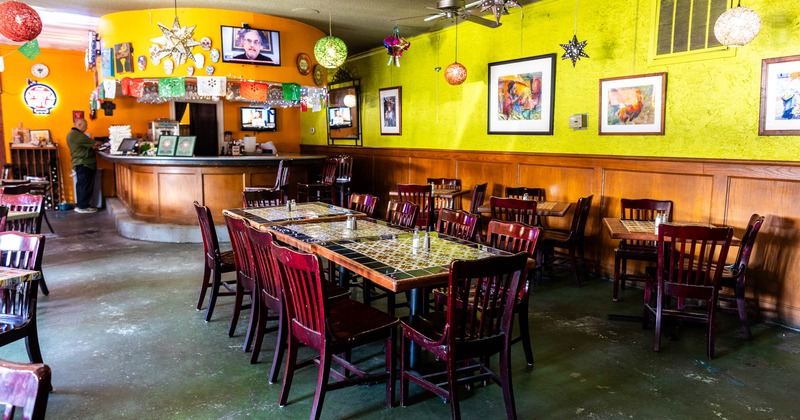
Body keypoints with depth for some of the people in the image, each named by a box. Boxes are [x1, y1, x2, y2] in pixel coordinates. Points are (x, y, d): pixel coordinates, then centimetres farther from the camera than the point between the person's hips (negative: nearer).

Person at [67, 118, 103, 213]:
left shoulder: (76, 134, 22)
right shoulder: (74, 134, -11)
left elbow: (85, 146, 24)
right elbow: (88, 141, -11)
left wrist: (93, 147, 9)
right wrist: (98, 143, 5)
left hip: (84, 164, 11)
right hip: (83, 164, -11)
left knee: (82, 185, 12)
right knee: (85, 185, -8)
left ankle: (80, 205, 17)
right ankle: (83, 207, -5)